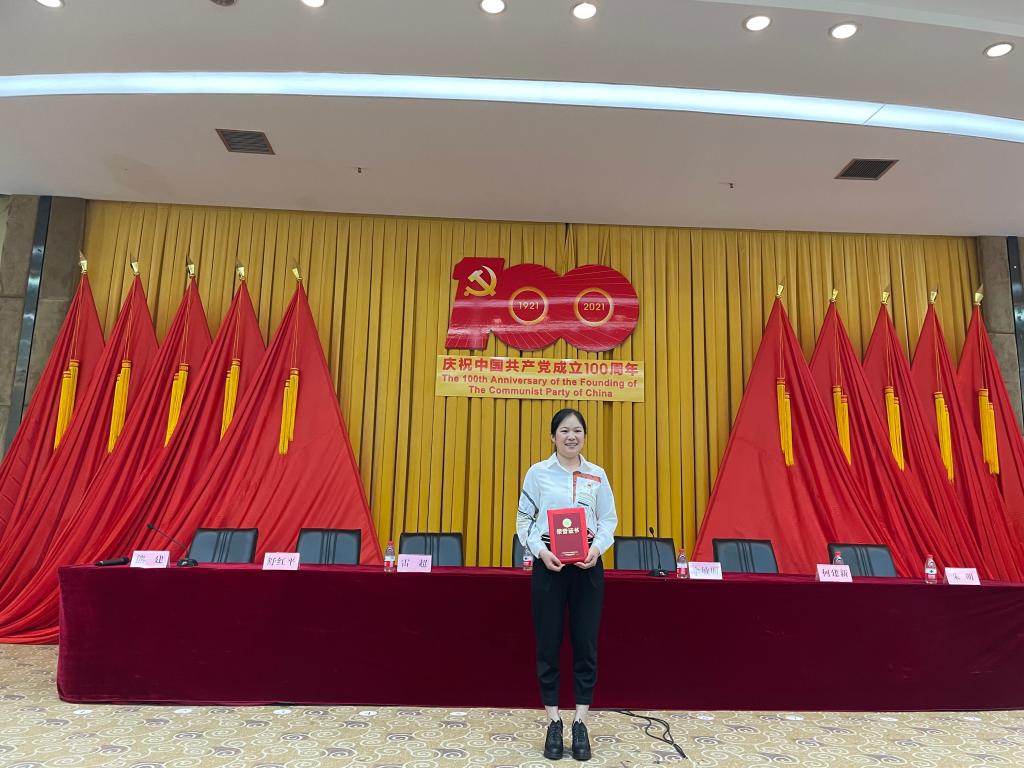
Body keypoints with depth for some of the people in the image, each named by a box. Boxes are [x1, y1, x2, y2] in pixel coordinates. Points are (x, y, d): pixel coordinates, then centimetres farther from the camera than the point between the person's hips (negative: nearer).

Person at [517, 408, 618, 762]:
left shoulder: (597, 475, 5)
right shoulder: (537, 473, 0)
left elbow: (609, 520, 7)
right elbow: (524, 519, 1)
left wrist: (597, 548, -11)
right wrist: (540, 550, -13)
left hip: (588, 566, 2)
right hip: (549, 565, -1)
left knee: (586, 644, 5)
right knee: (548, 645, 4)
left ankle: (580, 723, 19)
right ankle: (553, 723, 19)